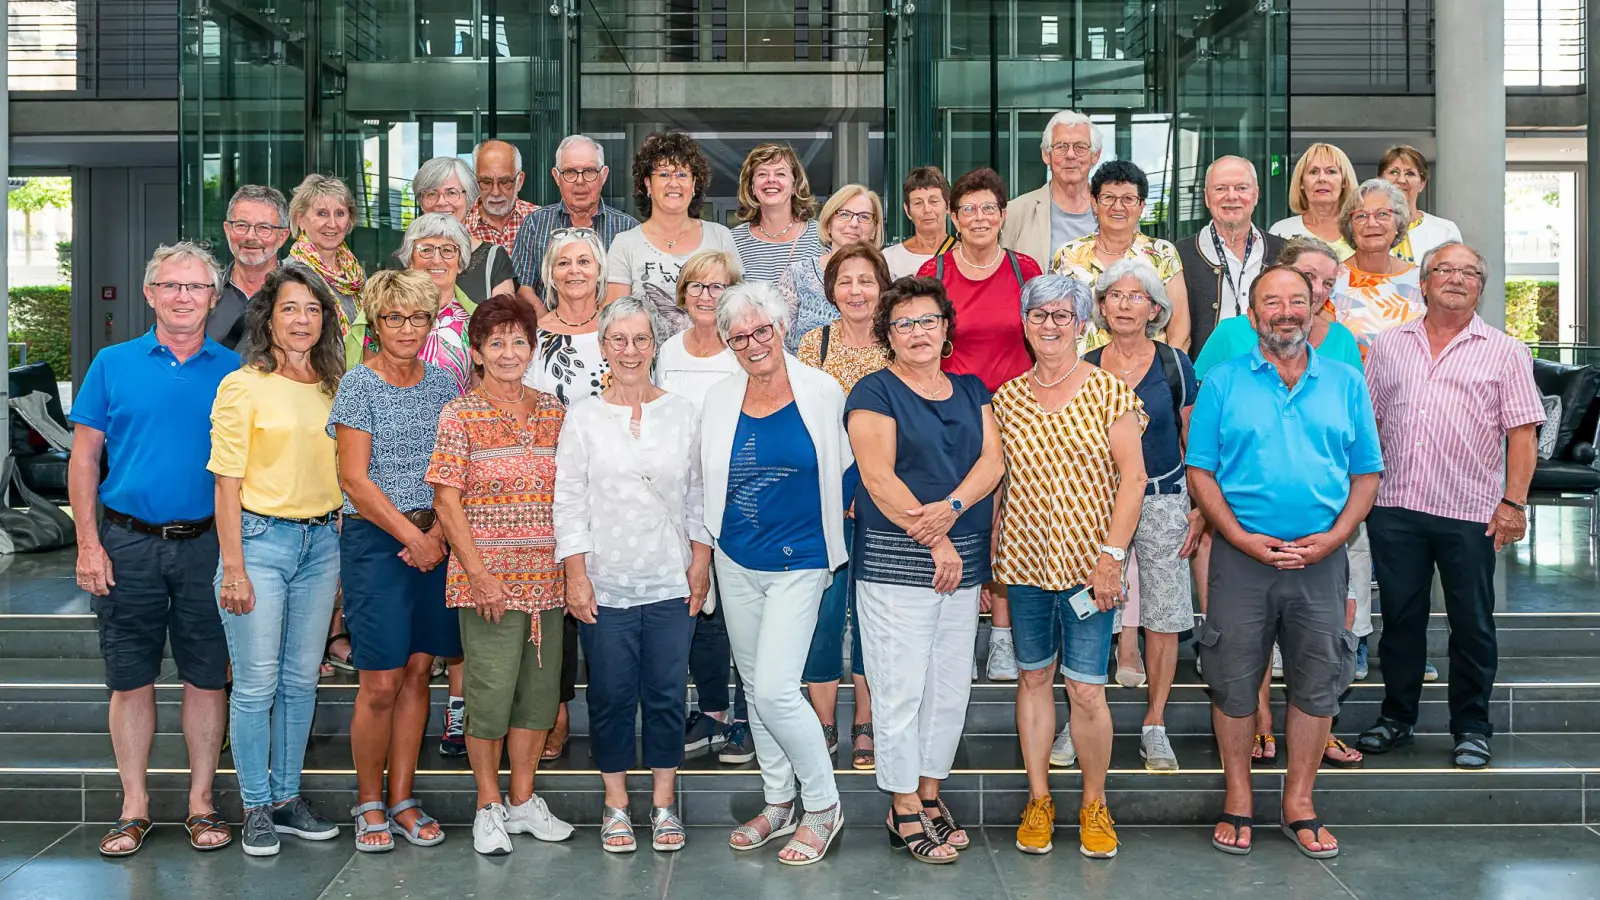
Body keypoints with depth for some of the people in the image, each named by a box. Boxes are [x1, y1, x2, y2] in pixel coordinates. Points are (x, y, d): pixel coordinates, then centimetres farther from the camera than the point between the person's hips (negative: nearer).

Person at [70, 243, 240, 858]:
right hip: (129, 544, 0)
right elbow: (84, 458, 4)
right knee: (130, 679, 6)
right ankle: (134, 806, 17)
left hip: (207, 545, 0)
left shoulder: (234, 371, 4)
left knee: (207, 678, 5)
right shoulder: (114, 365, 5)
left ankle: (202, 802, 17)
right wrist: (89, 545, -3)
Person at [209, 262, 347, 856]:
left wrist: (343, 547, 10)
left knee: (302, 679, 11)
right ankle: (256, 808, 12)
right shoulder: (242, 386, -6)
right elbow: (227, 484, -8)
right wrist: (233, 568, -12)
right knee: (256, 683, -1)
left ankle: (287, 798, 22)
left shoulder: (333, 387, 9)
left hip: (322, 542, 5)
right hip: (261, 539, -5)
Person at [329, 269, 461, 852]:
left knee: (418, 672, 7)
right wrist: (413, 536, -11)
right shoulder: (359, 384, -4)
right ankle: (369, 804, 13)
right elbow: (355, 480, -9)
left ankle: (402, 799, 17)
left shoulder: (443, 384, 10)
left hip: (434, 539, 5)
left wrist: (440, 531, -6)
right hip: (374, 540, -4)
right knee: (381, 683, -4)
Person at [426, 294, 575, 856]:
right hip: (488, 579, -5)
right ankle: (489, 806, 16)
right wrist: (480, 574, -13)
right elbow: (447, 501, -8)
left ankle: (523, 800, 25)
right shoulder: (460, 415, -4)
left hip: (548, 578, 5)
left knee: (540, 690, 10)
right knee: (491, 692, -2)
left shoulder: (553, 411, 9)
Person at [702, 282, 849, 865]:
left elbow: (846, 469, 3)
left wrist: (834, 536, 2)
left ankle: (823, 806, 6)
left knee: (774, 689, -13)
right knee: (755, 687, 13)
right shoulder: (719, 399, 3)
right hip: (737, 563, 5)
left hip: (798, 561, -5)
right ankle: (778, 805, 28)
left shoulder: (822, 392, -8)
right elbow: (709, 482, 12)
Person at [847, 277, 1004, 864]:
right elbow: (879, 477, -11)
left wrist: (950, 508, -16)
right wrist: (935, 541, -13)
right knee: (901, 687, -3)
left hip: (964, 562, 6)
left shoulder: (972, 391, 14)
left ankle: (931, 794, 22)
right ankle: (905, 811, 6)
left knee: (950, 685, 9)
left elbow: (992, 461, 3)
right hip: (895, 563, -5)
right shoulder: (874, 392, -2)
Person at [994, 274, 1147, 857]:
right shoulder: (1007, 398, 7)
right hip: (1023, 559, 3)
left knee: (1086, 689, -2)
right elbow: (996, 479, 12)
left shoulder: (1108, 390, -2)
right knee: (1033, 676, 11)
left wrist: (1111, 554, -11)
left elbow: (1132, 476, -4)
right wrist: (988, 557, 8)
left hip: (1088, 561, -3)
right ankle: (1038, 799, 23)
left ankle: (1094, 805, 16)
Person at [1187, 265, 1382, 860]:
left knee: (1316, 683, 7)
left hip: (1321, 559, 2)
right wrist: (1241, 538, -12)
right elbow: (1200, 471, 0)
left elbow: (1366, 475, 8)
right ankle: (1238, 802, 19)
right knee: (1234, 682, 4)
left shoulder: (1346, 383, 9)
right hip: (1242, 556, -1)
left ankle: (1299, 805, 21)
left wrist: (1332, 537, -8)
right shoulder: (1223, 382, 3)